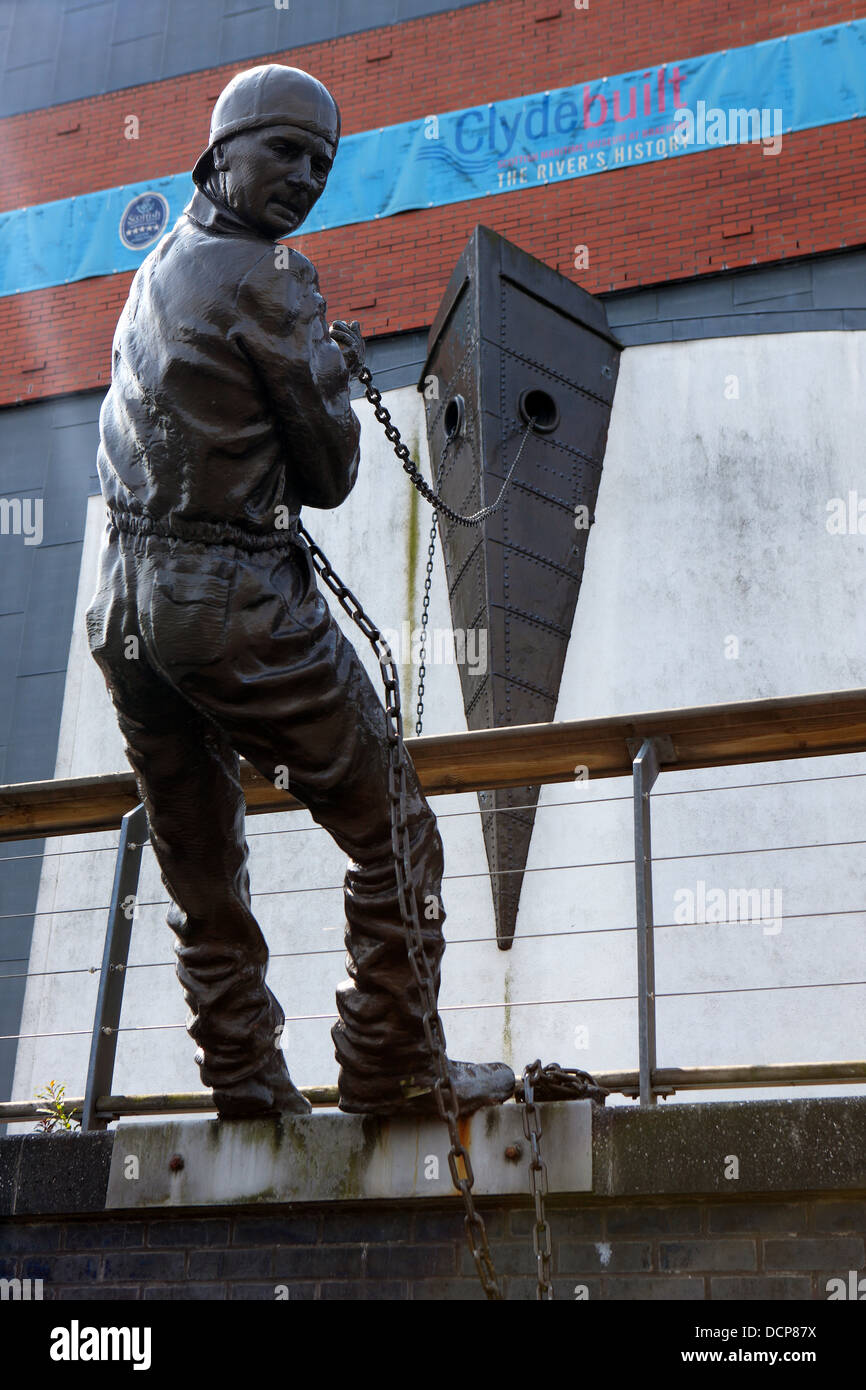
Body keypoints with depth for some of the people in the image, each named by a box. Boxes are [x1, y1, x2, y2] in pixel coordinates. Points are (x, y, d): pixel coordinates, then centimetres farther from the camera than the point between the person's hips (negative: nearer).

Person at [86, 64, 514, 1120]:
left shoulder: (157, 269, 17)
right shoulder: (266, 277, -9)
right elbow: (328, 476, -5)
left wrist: (321, 362, 17)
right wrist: (333, 378, 12)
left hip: (127, 605, 9)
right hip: (238, 604, -9)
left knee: (200, 870, 15)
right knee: (393, 835, 3)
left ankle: (245, 1080, 22)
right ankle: (388, 1066, 7)